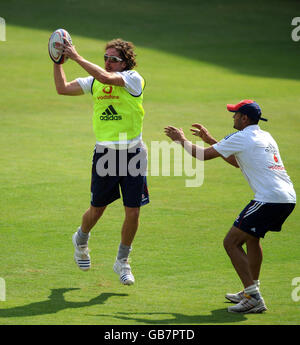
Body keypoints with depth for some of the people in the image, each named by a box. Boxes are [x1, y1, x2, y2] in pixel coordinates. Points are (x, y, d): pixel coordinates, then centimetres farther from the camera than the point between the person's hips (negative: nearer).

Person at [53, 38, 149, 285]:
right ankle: (81, 239, 42)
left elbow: (105, 77, -25)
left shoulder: (133, 79, -9)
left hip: (132, 153, -3)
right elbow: (63, 88, 8)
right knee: (97, 210, 9)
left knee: (133, 213, -2)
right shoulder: (94, 82, 6)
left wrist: (76, 57, -20)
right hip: (104, 152, 3)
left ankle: (122, 261, 19)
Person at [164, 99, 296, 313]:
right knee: (251, 237, 30)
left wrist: (181, 140, 18)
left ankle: (254, 299, -13)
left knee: (231, 242, -5)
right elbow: (237, 162, 36)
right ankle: (251, 292, 35)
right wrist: (210, 140, 37)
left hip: (269, 199, -9)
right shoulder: (265, 137, 22)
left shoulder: (241, 138, -6)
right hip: (289, 199, 9)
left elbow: (203, 155, 0)